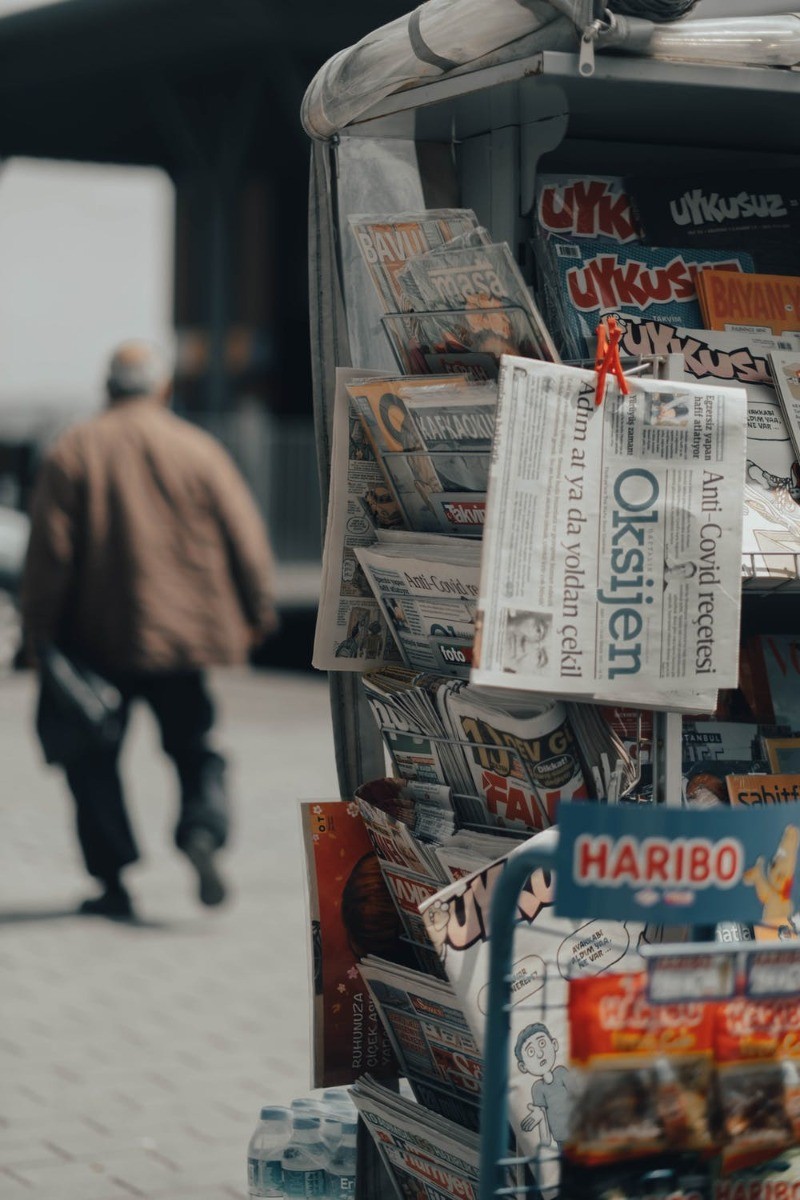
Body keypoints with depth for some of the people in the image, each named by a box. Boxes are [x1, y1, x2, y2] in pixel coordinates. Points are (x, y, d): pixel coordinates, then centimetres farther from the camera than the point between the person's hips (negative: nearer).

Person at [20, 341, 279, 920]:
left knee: (92, 757, 10)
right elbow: (247, 539, 1)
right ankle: (203, 830, -14)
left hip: (97, 637, -1)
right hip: (184, 630, 1)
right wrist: (259, 613, 11)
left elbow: (49, 550, -7)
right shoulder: (197, 449, 2)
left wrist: (38, 632, -2)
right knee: (194, 746, 14)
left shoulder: (72, 452, -2)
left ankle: (113, 879, 5)